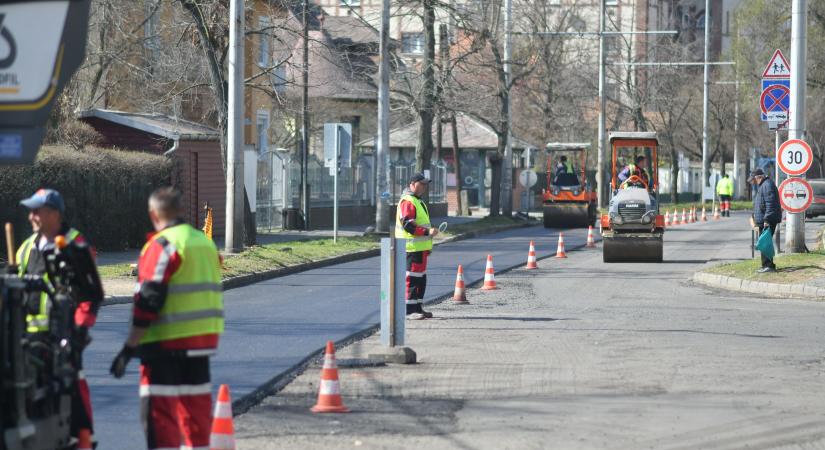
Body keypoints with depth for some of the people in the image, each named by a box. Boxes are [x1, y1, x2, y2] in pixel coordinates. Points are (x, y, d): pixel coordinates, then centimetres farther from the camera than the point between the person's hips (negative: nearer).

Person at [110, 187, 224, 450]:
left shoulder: (162, 246, -12)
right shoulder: (205, 242, 14)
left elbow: (148, 300, -16)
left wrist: (129, 348, -14)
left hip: (167, 342, -8)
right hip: (203, 340, 8)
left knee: (159, 411, -6)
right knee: (196, 408, 14)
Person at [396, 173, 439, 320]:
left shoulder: (418, 201, 20)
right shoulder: (407, 202, -14)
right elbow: (408, 225, -23)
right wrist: (428, 232, -25)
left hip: (421, 247, 11)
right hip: (412, 248, -11)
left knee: (421, 278, 14)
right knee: (412, 278, -9)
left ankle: (418, 308, 21)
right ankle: (409, 310, -8)